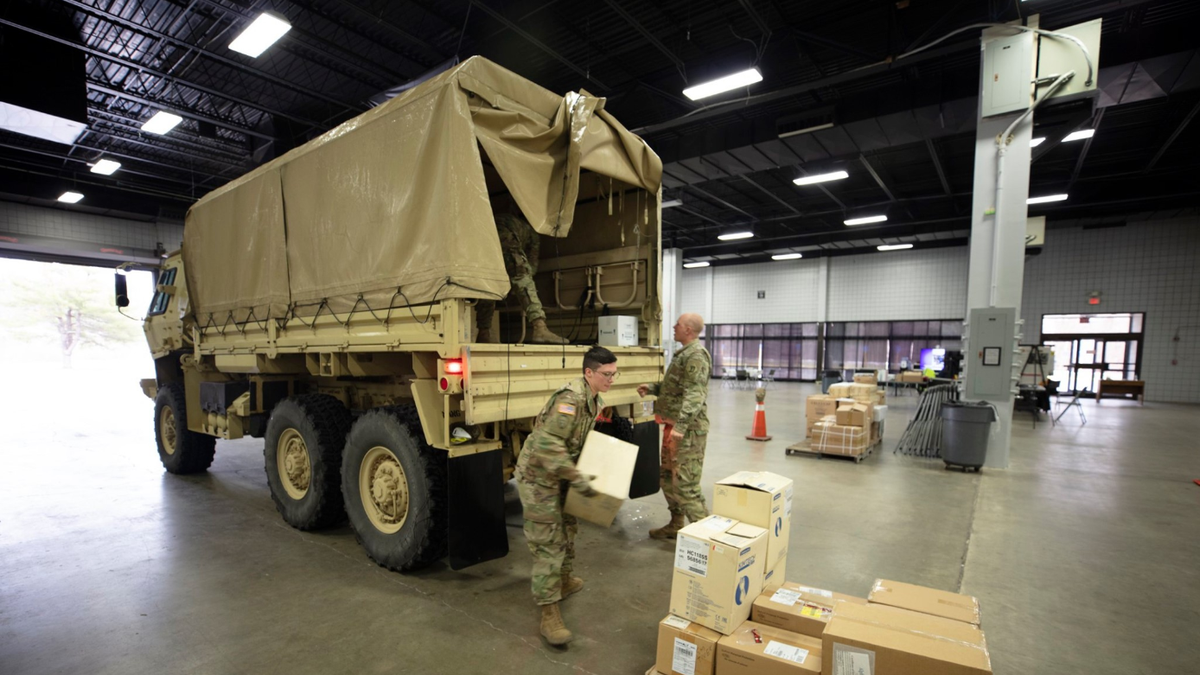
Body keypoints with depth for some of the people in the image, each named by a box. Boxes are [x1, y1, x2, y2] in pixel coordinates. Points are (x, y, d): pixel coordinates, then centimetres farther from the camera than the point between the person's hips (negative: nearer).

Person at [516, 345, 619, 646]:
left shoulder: (594, 400, 3)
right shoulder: (571, 398, -29)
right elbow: (547, 444, -35)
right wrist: (577, 478, -32)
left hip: (560, 475, 10)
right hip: (538, 475, -10)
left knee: (568, 529, 23)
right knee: (548, 543, -6)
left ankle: (564, 580, 45)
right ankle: (549, 613, 3)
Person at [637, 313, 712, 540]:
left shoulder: (697, 356, -16)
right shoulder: (684, 354, 16)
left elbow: (694, 394, -26)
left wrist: (680, 425, -34)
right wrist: (653, 388, 14)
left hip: (688, 430, -11)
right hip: (674, 427, 11)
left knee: (685, 483, -8)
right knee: (667, 477, 18)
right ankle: (675, 526, 31)